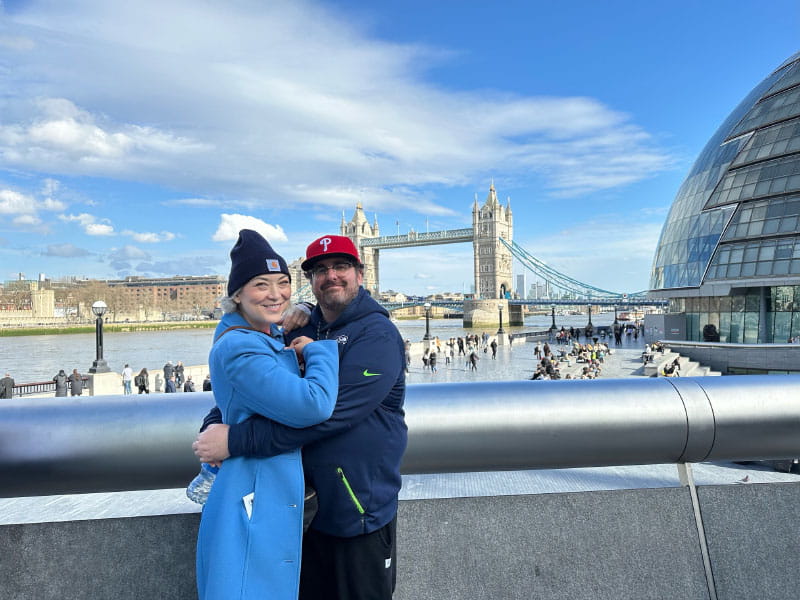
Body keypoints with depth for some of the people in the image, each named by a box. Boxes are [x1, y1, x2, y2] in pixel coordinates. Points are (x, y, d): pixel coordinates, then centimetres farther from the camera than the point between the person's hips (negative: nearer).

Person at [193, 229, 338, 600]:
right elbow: (314, 405, -28)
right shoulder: (239, 349, -22)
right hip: (254, 503, -10)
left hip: (276, 499, 10)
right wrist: (319, 349, -11)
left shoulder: (272, 334, 5)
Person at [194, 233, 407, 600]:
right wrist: (214, 425, -11)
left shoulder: (377, 335, -18)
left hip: (359, 514, -6)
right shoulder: (301, 331, 4)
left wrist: (236, 440, -29)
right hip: (306, 508, 6)